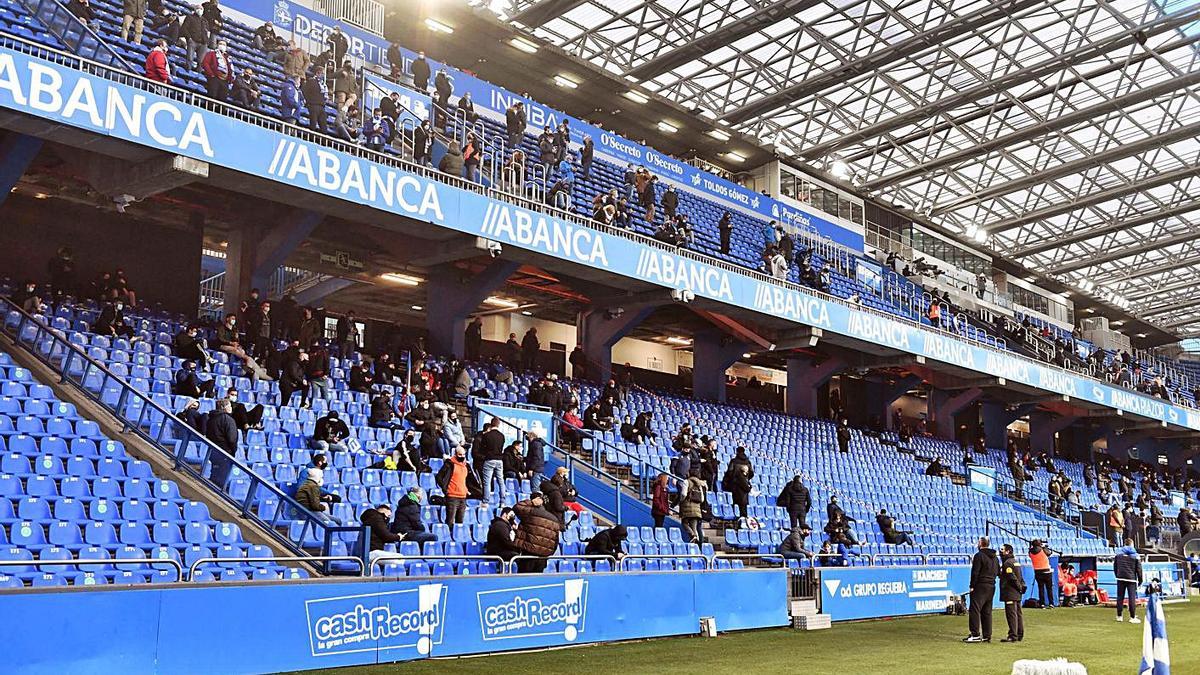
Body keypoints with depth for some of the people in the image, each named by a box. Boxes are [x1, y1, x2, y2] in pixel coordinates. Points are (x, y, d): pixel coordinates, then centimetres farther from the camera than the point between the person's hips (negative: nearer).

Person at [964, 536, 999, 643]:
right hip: (991, 586, 8)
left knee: (975, 610, -7)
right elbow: (998, 572, 19)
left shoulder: (979, 555, -11)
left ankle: (975, 634, -13)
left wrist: (972, 586, -10)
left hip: (980, 586, -8)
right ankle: (987, 635, 11)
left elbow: (975, 572, -14)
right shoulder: (994, 557, 15)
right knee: (987, 612, 11)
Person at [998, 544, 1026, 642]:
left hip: (1010, 593, -10)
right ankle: (1020, 635, 19)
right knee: (1018, 613, 13)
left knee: (1011, 613, -9)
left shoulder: (1007, 563, -14)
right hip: (1017, 593, 10)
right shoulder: (1015, 561, 18)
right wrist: (1020, 586, 13)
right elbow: (1020, 577, 19)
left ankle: (1013, 636, -11)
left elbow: (1012, 577, -20)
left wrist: (1019, 587, -11)